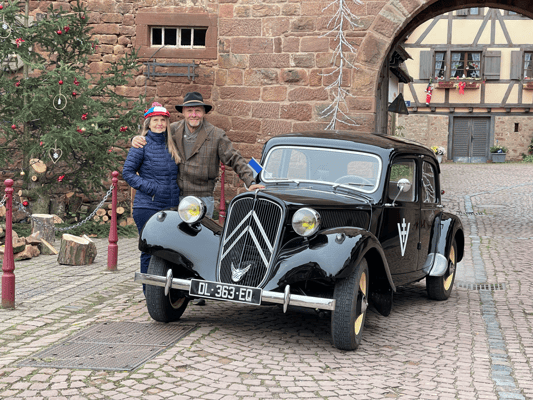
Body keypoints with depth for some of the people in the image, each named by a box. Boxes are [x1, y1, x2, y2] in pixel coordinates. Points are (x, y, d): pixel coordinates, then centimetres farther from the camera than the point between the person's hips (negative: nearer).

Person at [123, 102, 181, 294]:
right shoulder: (142, 145, -2)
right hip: (147, 206, -5)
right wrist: (149, 188, -12)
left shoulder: (171, 145, 15)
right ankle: (149, 291, 8)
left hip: (171, 207, 5)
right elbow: (127, 172, -3)